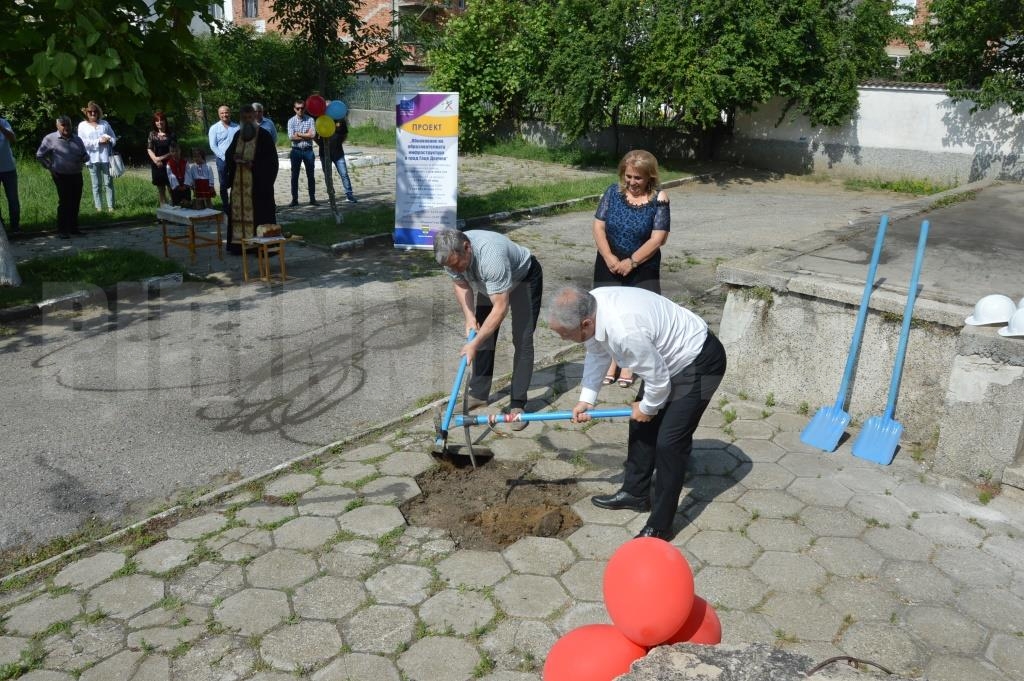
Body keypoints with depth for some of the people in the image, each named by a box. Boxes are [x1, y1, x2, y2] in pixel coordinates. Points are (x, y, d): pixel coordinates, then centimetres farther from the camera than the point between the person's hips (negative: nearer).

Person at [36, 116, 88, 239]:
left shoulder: (77, 139, 11)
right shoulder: (50, 139, -2)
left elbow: (86, 155, 18)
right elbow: (39, 156, 4)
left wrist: (83, 159, -5)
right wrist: (50, 168, -3)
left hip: (76, 176, 5)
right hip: (61, 177, -5)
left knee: (75, 202, 8)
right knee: (64, 202, -8)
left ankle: (73, 227, 20)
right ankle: (62, 230, -3)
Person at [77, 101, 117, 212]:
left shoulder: (105, 123, 14)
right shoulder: (82, 125, 7)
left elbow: (113, 138, 16)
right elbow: (83, 142, -2)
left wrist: (108, 140, -7)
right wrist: (98, 141, -10)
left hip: (106, 157, 1)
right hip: (93, 159, -1)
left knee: (108, 183, -1)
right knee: (96, 185, 2)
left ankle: (110, 207, 2)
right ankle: (98, 208, 4)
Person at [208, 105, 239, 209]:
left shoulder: (237, 127, 7)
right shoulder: (214, 128, 3)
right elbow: (213, 146, -2)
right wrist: (224, 157, -12)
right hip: (222, 160, -1)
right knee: (223, 185, 5)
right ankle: (225, 208, 12)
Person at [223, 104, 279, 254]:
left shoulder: (264, 135, -6)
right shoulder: (238, 135, 12)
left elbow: (271, 159, -8)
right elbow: (228, 154, 18)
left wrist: (253, 164, -19)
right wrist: (235, 157, -5)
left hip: (258, 182, -6)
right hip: (239, 182, 6)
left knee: (259, 212, -5)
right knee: (239, 210, 6)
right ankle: (240, 244, 12)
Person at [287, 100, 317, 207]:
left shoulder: (310, 120, 0)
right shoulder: (291, 121, 1)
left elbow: (313, 135, -11)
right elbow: (291, 137, -10)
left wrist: (299, 134, -10)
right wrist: (306, 135, -10)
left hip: (308, 150, 0)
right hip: (296, 151, 0)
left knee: (310, 175, 6)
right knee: (294, 176, 4)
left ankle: (312, 199, 13)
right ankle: (294, 199, 11)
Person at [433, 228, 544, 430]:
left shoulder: (491, 256, -44)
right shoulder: (451, 255, -24)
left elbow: (500, 308, -40)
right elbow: (461, 285, -4)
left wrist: (474, 344, -37)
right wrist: (470, 317, -17)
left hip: (524, 278, -6)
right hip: (488, 284, 6)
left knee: (522, 340, -13)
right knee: (483, 335, 4)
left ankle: (517, 405, -8)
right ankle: (478, 394, 16)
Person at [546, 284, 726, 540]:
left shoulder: (625, 332, -40)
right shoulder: (590, 306, -14)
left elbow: (658, 379, -26)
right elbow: (596, 354, 4)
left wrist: (647, 408, -7)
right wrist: (586, 399, -1)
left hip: (700, 362, -9)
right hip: (668, 357, 9)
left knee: (669, 441, -10)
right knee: (641, 425, 17)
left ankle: (659, 527, 2)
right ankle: (635, 493, 36)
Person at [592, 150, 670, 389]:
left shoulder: (658, 199, -10)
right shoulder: (614, 192, -2)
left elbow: (657, 239, -14)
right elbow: (598, 226, -3)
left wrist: (631, 262, -16)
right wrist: (609, 258, -14)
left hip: (642, 269, -2)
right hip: (610, 266, 2)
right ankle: (612, 360, 25)